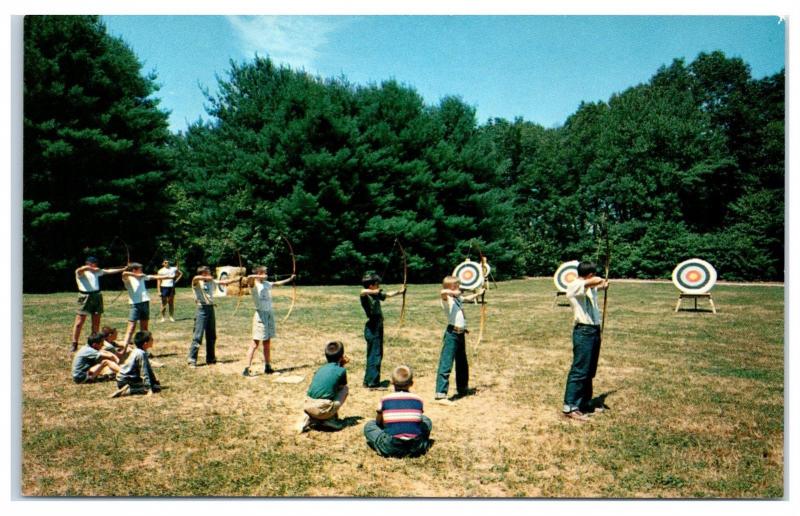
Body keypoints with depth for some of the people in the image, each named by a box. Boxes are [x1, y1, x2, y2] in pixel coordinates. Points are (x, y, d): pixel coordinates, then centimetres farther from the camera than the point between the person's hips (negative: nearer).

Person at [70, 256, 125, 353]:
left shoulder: (97, 271, 17)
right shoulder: (80, 272, -2)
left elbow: (109, 271, 19)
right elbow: (83, 268, -25)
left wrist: (123, 269, 17)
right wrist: (93, 269, -17)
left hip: (97, 296, 6)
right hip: (85, 297, -6)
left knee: (96, 322, 9)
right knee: (79, 322, -6)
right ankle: (74, 345, 0)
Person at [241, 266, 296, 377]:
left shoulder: (266, 284, 13)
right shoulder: (254, 284, -8)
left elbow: (277, 283, 31)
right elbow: (249, 277, -31)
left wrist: (290, 279, 38)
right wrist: (259, 277, -27)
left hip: (269, 314, 7)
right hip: (260, 314, -7)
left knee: (267, 343, 13)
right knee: (255, 343, -9)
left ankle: (267, 367, 21)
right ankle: (247, 369, -6)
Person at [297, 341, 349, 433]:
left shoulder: (320, 369, 17)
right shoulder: (341, 370, 3)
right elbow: (342, 386, 19)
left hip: (308, 407, 4)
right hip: (323, 410, -4)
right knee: (345, 389, 16)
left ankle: (309, 419, 11)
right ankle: (331, 419, 12)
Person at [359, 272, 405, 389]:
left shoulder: (376, 295, 11)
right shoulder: (366, 296, -14)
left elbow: (388, 295, 28)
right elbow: (363, 291, -39)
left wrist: (399, 291, 31)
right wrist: (374, 292, -28)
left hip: (378, 327, 9)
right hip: (372, 328, -9)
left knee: (378, 355, 15)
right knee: (374, 355, -7)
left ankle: (368, 381, 25)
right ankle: (372, 383, -1)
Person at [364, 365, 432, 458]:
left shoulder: (385, 400, 1)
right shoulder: (417, 400, 3)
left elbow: (378, 422, 15)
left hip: (391, 448, -2)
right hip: (415, 447, 2)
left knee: (369, 426, 19)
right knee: (426, 420, 28)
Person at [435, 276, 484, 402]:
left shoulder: (457, 298, 15)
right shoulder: (447, 299, -11)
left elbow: (467, 298, 38)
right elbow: (442, 292, -36)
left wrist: (478, 294, 49)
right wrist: (453, 292, -23)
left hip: (460, 334, 9)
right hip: (452, 334, -9)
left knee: (462, 363, 21)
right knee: (446, 364, -11)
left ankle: (462, 389, 37)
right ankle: (440, 394, -12)